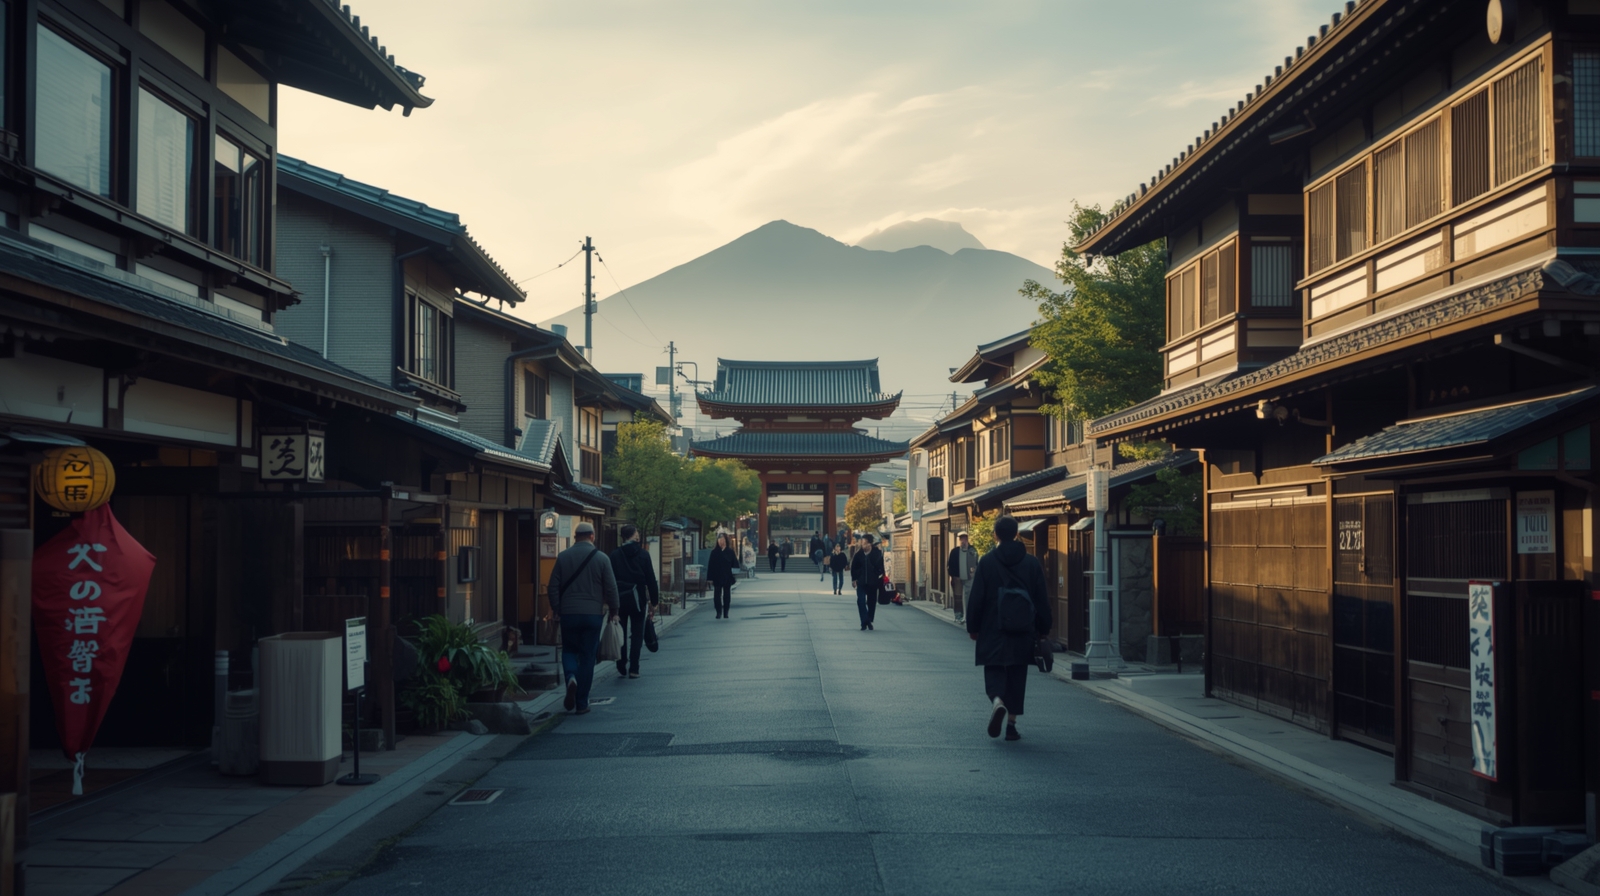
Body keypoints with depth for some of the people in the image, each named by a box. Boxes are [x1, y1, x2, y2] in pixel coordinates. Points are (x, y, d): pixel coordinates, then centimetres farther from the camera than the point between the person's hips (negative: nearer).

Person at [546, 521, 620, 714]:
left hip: (569, 613, 1)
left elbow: (553, 587, 2)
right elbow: (611, 588, -2)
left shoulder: (563, 557, 0)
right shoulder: (601, 558, -3)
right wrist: (613, 611, 11)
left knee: (569, 650, 17)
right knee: (587, 657, 6)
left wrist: (557, 608, 13)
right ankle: (581, 703, 6)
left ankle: (571, 678, -15)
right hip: (593, 614, -1)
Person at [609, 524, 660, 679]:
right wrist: (654, 602, 1)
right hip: (638, 599, -1)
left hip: (619, 599, 1)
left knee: (621, 633, 15)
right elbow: (651, 580, -4)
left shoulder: (615, 555, -1)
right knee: (637, 634, 5)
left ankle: (621, 665, 9)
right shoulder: (643, 554, -3)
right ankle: (633, 669, 1)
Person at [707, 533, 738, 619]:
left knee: (727, 595, 7)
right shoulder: (714, 552, -2)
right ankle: (718, 612, 7)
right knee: (717, 595, -1)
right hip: (717, 578, -1)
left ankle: (725, 612, 16)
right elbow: (710, 565, -3)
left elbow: (734, 563, 2)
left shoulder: (730, 551, 1)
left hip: (727, 577, 1)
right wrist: (710, 578, -8)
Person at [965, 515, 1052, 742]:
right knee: (1017, 677, 10)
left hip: (993, 630, -2)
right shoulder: (1031, 562, 0)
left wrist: (973, 627, 5)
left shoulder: (987, 562, -6)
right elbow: (1041, 600, 3)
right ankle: (1011, 723, 9)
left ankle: (998, 701, -23)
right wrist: (1042, 629, 12)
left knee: (994, 672, 7)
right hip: (1023, 632, 2)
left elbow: (976, 598, -4)